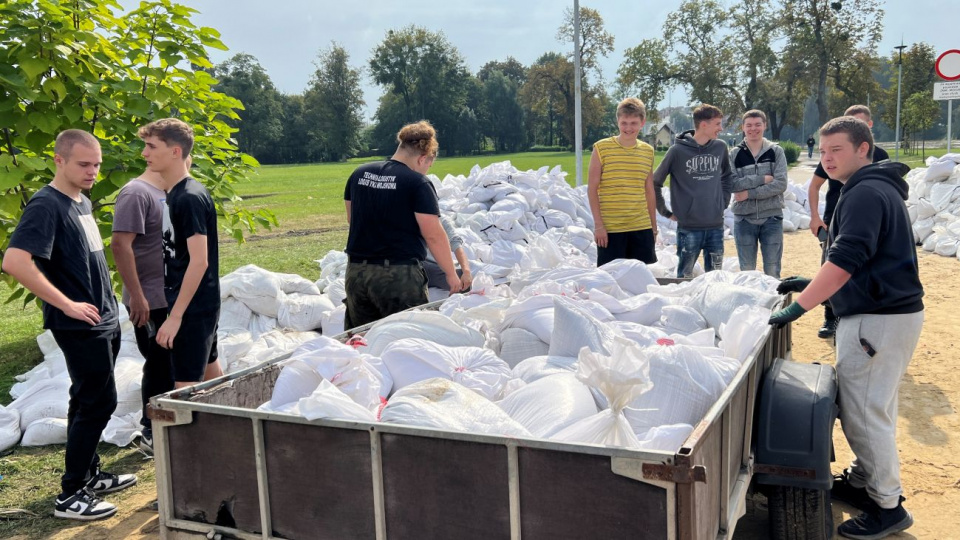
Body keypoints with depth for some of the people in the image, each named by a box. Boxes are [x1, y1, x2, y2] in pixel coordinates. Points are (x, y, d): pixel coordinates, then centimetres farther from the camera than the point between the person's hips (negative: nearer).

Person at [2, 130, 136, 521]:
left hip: (103, 320, 9)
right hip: (79, 325, -9)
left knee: (87, 400, 17)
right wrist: (67, 305, -23)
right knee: (99, 402, -4)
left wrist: (108, 304, 14)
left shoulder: (83, 202, 11)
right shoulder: (46, 205, -17)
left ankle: (89, 474, 30)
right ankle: (70, 495, 7)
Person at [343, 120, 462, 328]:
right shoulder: (418, 184, -10)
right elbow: (434, 236, -12)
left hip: (356, 271, 6)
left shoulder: (359, 174, 8)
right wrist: (451, 274, -1)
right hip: (399, 276, -6)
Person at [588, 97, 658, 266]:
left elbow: (649, 191, 16)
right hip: (609, 230, -4)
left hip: (641, 228, 4)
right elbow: (592, 189, -4)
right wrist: (598, 224, -9)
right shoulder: (601, 148, -4)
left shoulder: (648, 151, 9)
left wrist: (654, 226, 16)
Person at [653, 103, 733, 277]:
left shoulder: (720, 147, 5)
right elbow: (655, 182, -2)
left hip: (716, 225, 4)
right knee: (685, 276, 4)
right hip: (689, 226, -4)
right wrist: (666, 212, -2)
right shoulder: (678, 151, -8)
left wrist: (724, 202, 12)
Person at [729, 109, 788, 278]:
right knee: (746, 271, 8)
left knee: (772, 272, 4)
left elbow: (780, 184, -10)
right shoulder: (735, 154, 3)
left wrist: (749, 193, -14)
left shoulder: (776, 151, 2)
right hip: (744, 219, 1)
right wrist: (762, 179, -15)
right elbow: (732, 184, -10)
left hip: (772, 217, 0)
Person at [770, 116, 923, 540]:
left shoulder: (866, 194, -16)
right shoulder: (872, 189, 18)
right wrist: (813, 286, 16)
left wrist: (799, 307, -27)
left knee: (863, 411, -5)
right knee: (870, 406, 18)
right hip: (880, 313, 11)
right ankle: (863, 482, 30)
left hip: (880, 320, -11)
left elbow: (846, 260, -27)